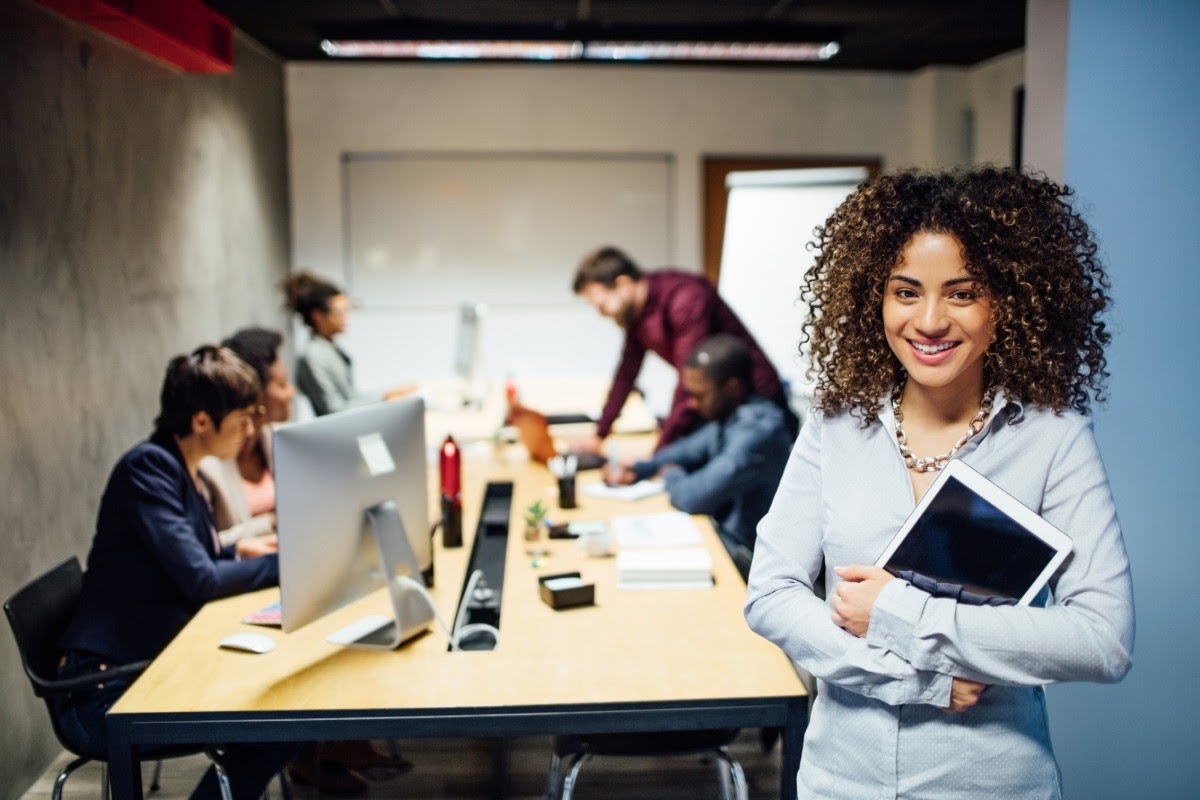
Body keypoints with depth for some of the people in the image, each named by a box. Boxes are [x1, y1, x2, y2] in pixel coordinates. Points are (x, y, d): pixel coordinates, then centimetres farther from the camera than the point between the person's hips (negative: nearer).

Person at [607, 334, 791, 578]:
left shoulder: (757, 429, -27)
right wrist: (640, 468, 6)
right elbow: (692, 448, 23)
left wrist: (671, 475, -7)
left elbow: (693, 498, -30)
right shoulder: (730, 415, 3)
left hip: (743, 555, -9)